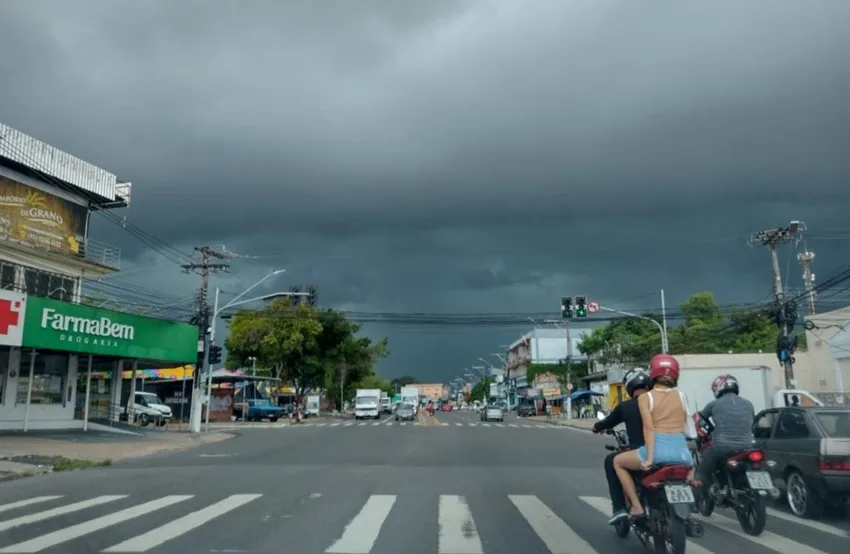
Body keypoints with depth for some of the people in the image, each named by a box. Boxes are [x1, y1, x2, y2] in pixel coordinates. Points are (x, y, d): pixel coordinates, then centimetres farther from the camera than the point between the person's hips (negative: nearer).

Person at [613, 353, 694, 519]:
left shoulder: (645, 397, 2)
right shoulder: (681, 396, 13)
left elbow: (649, 428, -9)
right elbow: (684, 426, 14)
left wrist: (649, 458, -13)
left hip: (659, 449, -4)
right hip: (681, 449, 5)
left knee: (618, 461, 20)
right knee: (691, 464, 42)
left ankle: (636, 506, 11)